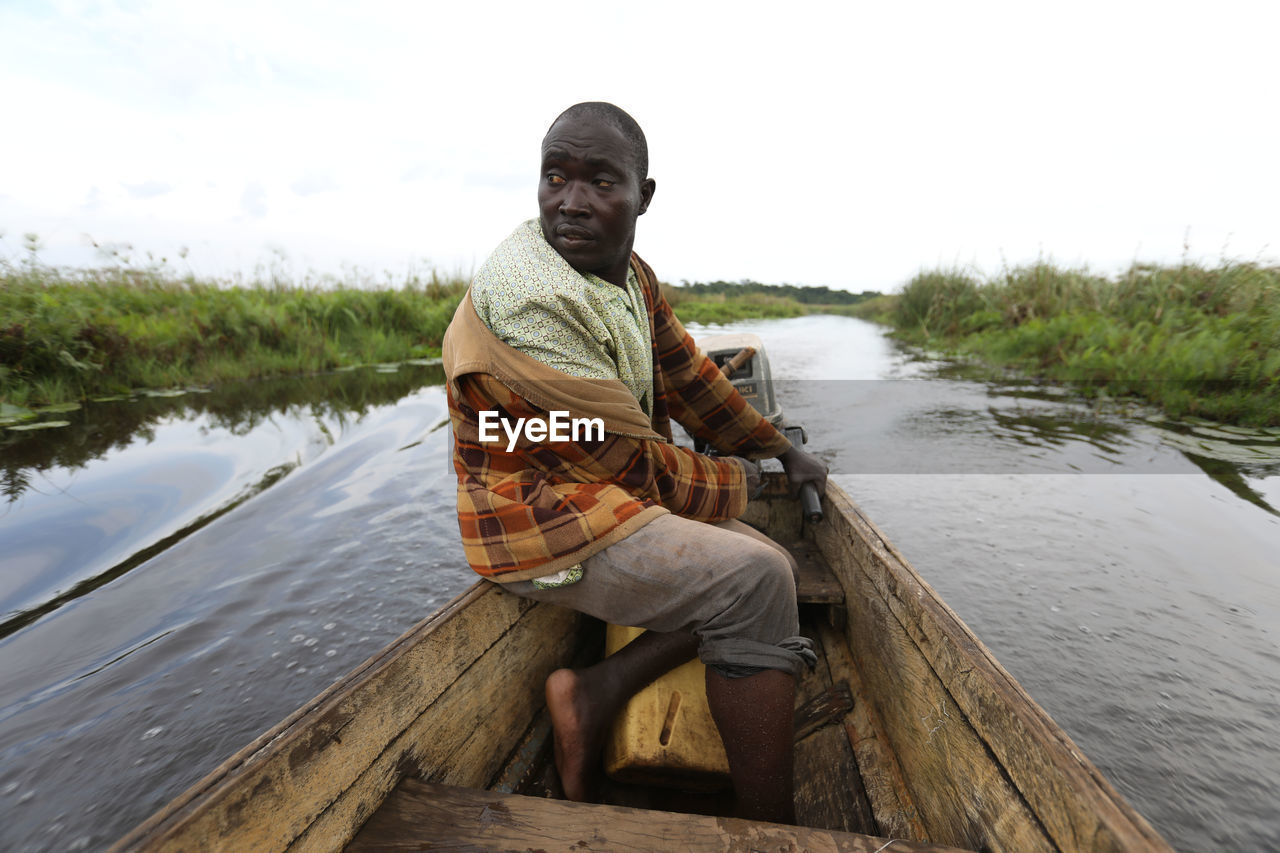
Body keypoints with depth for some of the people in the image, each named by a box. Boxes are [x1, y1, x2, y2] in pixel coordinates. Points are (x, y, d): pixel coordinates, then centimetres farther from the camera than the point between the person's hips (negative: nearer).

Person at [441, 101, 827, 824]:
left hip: (610, 496, 9)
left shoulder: (631, 274, 6)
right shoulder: (526, 297, -24)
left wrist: (783, 452, 16)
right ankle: (769, 826, -2)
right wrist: (734, 482, -4)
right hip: (542, 522, -9)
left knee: (774, 566, 4)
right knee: (753, 584, -20)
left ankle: (598, 691, -2)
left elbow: (689, 378, 14)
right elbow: (631, 463, -22)